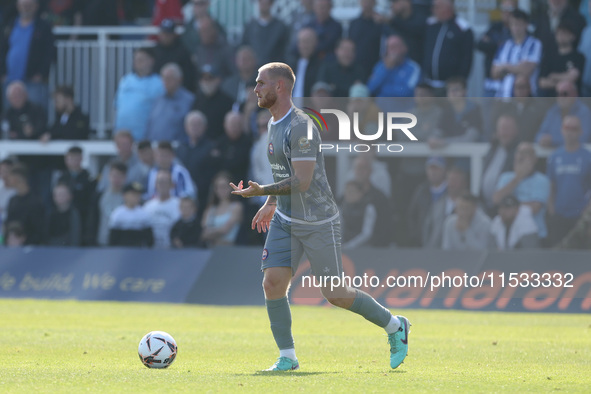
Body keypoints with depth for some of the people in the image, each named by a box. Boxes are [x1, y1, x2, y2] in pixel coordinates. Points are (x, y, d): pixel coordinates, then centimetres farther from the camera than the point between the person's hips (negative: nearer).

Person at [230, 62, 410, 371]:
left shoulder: (300, 127, -21)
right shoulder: (274, 124, 8)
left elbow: (301, 182, -26)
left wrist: (261, 192, -27)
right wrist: (271, 204, 25)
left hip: (318, 223, -8)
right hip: (285, 220, 8)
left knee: (335, 294, -2)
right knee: (272, 283, -8)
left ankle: (394, 327, 19)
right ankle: (287, 357, 1)